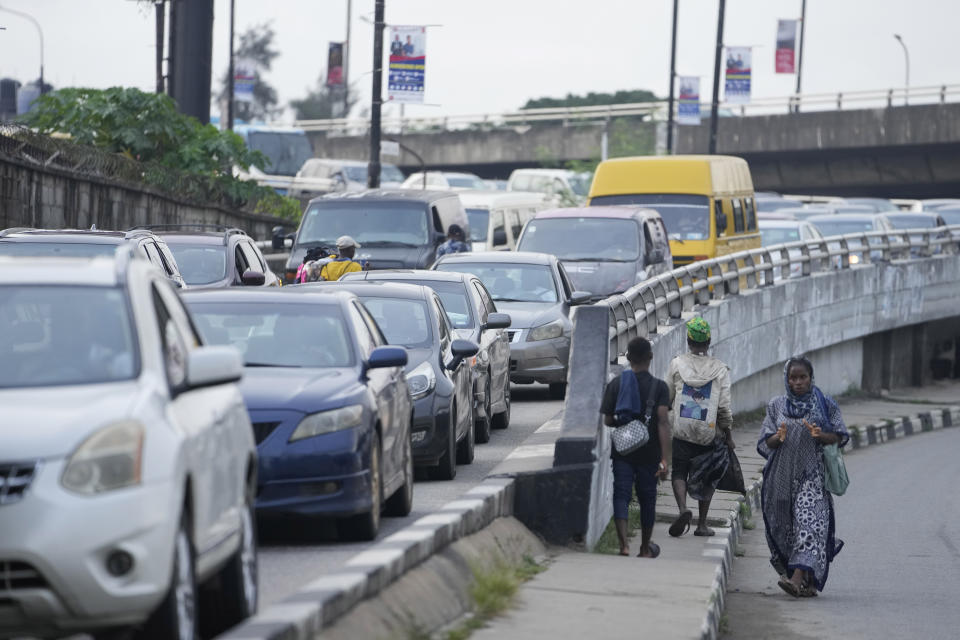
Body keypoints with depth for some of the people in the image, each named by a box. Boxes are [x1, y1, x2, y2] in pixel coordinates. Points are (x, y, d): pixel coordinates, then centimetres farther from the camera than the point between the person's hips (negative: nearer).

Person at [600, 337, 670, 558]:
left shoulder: (616, 384, -1)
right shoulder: (659, 387, -5)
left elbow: (607, 421, 0)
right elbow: (663, 422, -14)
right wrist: (664, 458, -16)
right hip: (648, 453, 0)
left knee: (621, 495, -2)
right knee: (647, 498, 14)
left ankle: (624, 544, -24)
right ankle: (645, 549, 27)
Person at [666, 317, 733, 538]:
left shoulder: (676, 365, -3)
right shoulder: (720, 369, -5)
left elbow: (667, 399, 4)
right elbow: (724, 406, -5)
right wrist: (728, 433, 7)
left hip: (682, 431, 0)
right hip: (710, 434, 0)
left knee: (679, 472, 7)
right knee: (707, 477, 14)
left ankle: (683, 508, -20)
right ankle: (702, 524, 16)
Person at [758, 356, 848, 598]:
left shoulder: (825, 404, 3)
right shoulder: (777, 406, 9)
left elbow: (840, 437, 5)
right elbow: (765, 443, 8)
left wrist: (821, 436, -16)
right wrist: (778, 438, -15)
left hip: (813, 473, -3)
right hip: (783, 474, 3)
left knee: (808, 521, -17)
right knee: (784, 527, 4)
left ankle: (799, 578, -27)